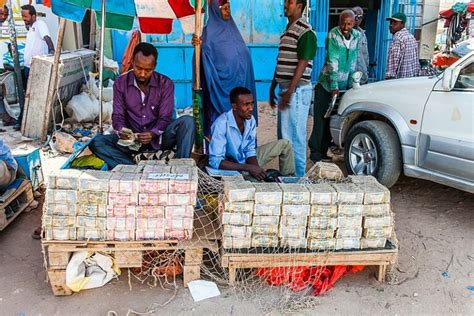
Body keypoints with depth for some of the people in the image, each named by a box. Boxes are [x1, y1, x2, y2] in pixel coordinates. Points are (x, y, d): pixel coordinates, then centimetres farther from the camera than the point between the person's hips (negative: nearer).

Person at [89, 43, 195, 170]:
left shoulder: (165, 84, -5)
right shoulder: (121, 83, -1)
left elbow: (165, 118, -9)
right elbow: (118, 115, -1)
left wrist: (153, 133, -32)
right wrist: (121, 130, -26)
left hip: (158, 137, -1)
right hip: (131, 139, 1)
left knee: (187, 121, -27)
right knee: (97, 142, -23)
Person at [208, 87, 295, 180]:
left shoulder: (251, 120, -9)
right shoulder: (221, 124, -28)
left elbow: (250, 151, 0)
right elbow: (215, 161, -30)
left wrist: (255, 168, -22)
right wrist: (249, 167, -33)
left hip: (246, 160, 7)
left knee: (284, 144, 4)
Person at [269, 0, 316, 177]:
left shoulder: (305, 31, -11)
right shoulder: (287, 30, 17)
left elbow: (302, 64, -16)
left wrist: (290, 91, -20)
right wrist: (273, 88, 19)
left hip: (297, 90, -9)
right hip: (286, 88, 9)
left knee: (294, 136, -6)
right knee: (284, 135, 14)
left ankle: (298, 176, 3)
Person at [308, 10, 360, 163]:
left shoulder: (356, 36, 4)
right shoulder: (333, 35, -12)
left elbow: (353, 63, 6)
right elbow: (332, 61, -20)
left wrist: (351, 84, 2)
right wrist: (334, 86, -26)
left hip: (342, 86, 5)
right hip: (327, 85, -5)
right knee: (320, 120, -5)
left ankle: (323, 152, 15)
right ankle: (315, 153, 0)